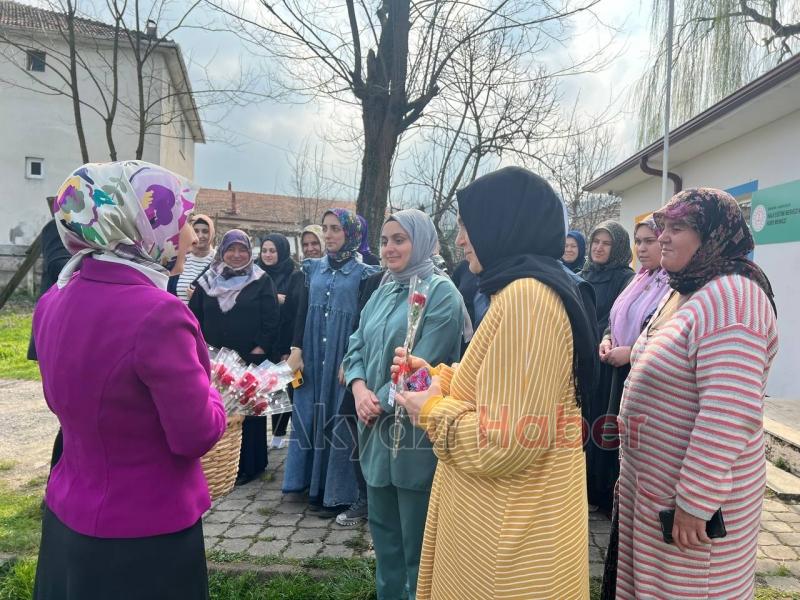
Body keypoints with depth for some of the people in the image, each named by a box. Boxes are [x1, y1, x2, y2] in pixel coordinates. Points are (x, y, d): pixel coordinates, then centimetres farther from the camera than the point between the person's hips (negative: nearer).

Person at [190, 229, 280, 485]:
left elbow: (271, 320, -5)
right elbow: (194, 317, 9)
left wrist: (259, 350, -11)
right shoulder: (207, 281, 9)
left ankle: (250, 465, 16)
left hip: (252, 359, -2)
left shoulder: (262, 281, 0)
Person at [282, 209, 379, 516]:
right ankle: (314, 485, 25)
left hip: (343, 358, -4)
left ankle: (338, 492, 12)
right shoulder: (313, 268, 9)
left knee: (340, 421, 1)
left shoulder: (363, 273, -4)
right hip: (313, 357, 5)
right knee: (311, 417, 10)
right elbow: (303, 311, 10)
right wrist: (296, 349, 2)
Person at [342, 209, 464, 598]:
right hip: (377, 427, 8)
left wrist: (383, 402, -14)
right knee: (383, 524, 20)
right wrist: (359, 387, -8)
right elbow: (357, 346, 10)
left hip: (414, 430, -7)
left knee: (416, 533, 7)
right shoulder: (383, 291, 12)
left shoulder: (441, 292, -11)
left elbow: (425, 364, -18)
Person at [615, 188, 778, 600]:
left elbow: (731, 414, -28)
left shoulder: (731, 297, -22)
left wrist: (694, 502, -24)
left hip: (694, 489, -9)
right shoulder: (681, 292, 9)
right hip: (651, 477, 9)